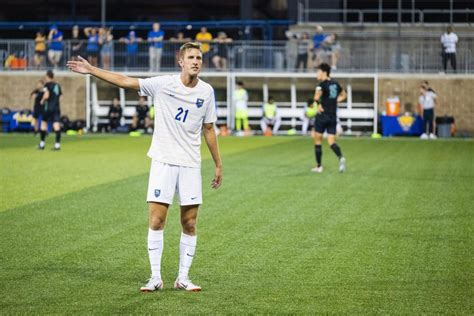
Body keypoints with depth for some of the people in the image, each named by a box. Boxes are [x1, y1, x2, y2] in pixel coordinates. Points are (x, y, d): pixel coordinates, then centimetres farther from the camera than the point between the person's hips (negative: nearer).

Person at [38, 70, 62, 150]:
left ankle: (42, 143, 15)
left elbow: (46, 95, -15)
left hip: (48, 107, -4)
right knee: (56, 125, -5)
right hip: (57, 107, 4)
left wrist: (42, 101, 2)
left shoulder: (47, 84, -5)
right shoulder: (58, 85, 14)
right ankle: (57, 144, -15)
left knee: (44, 123, 11)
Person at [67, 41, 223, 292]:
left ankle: (183, 278, 11)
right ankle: (155, 278, 3)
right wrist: (91, 70, -6)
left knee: (189, 224, 1)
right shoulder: (163, 84, -5)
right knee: (156, 220, -6)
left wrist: (218, 165, 14)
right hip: (163, 161, -2)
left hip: (190, 165, 2)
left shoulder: (206, 92, 3)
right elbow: (124, 81, -2)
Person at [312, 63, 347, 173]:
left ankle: (319, 166, 13)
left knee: (318, 141, 8)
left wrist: (319, 105, -15)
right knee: (331, 142, 4)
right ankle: (341, 158, -24)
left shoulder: (323, 84, -12)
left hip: (322, 115, -6)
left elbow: (317, 95, -31)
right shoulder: (335, 84, 10)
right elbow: (343, 95, 26)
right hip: (333, 117, 6)